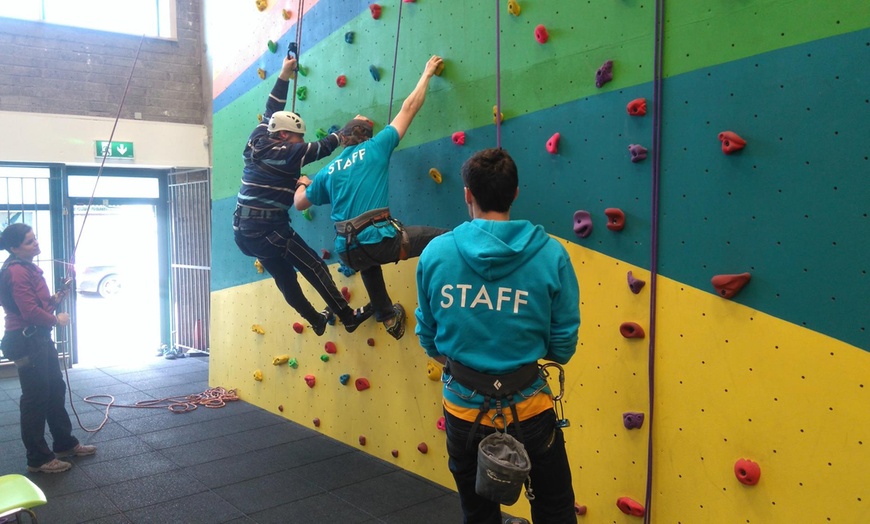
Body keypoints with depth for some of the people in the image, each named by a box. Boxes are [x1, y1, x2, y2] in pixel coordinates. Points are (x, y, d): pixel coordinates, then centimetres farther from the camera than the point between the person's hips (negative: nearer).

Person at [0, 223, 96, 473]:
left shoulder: (28, 268, 12)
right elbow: (30, 312, -24)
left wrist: (54, 299, 1)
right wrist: (57, 319, -9)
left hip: (39, 338, 10)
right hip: (26, 341, -10)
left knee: (56, 390, 17)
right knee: (35, 398, -1)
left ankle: (65, 444, 31)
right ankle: (38, 459, 12)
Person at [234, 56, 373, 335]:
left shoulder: (257, 141, 7)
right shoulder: (284, 154, -14)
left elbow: (271, 111, 20)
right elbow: (323, 147, -12)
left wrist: (284, 75, 24)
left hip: (245, 230, 9)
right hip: (267, 230, -9)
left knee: (285, 277, 20)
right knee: (316, 268, 1)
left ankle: (316, 320, 35)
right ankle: (348, 317, 8)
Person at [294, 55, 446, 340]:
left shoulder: (328, 170, 16)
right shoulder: (375, 147, 6)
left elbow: (300, 203, 26)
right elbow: (408, 109, 11)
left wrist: (303, 183, 49)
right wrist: (427, 74, 24)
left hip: (348, 251, 6)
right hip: (381, 240, -5)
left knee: (369, 259, 41)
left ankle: (388, 317, 47)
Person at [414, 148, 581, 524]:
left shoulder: (435, 253, -11)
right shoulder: (551, 255, -14)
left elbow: (427, 339, 0)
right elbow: (563, 347, -7)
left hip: (464, 408, 2)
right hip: (527, 409, -1)